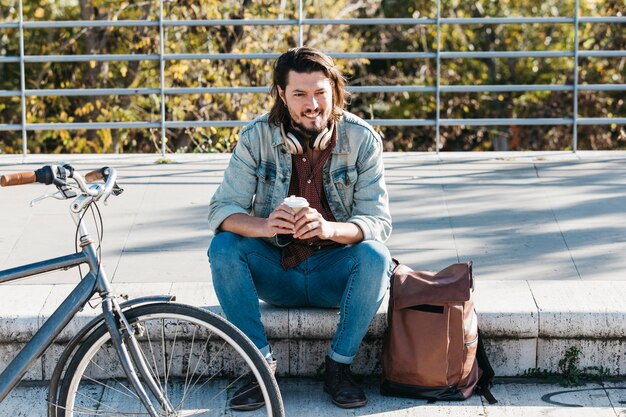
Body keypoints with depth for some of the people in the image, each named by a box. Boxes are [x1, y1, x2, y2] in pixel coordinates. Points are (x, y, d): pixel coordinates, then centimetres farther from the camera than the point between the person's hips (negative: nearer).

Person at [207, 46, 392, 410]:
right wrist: (264, 225, -37)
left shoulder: (363, 139, -10)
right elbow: (222, 209, -13)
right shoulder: (257, 137, -9)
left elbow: (379, 222, -14)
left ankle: (339, 366, -13)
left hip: (335, 273, -1)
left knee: (375, 256, -31)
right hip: (276, 270, 1)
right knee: (223, 247, -25)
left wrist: (329, 229, -37)